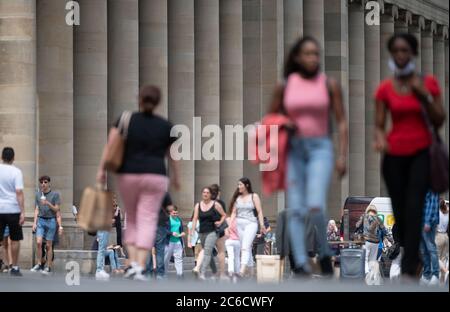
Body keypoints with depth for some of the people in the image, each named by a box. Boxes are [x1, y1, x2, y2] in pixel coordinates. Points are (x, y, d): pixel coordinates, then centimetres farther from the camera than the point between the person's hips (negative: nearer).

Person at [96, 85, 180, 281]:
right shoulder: (166, 126, 2)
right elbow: (172, 155, 11)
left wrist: (101, 169, -9)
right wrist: (176, 177, 25)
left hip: (128, 177, 1)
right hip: (154, 178, -1)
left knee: (132, 220, 16)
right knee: (147, 223, -3)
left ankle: (132, 263, 3)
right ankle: (140, 268, -16)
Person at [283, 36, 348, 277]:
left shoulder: (330, 84, 1)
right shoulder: (285, 85, 5)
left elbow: (341, 122, 3)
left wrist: (342, 155, -4)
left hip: (320, 149, -2)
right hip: (294, 150, 2)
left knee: (316, 207, -18)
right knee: (295, 209, -7)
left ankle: (325, 254, 5)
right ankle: (301, 264, -7)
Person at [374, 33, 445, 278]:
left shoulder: (428, 83, 1)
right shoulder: (385, 88, 2)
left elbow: (439, 121, 1)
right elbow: (379, 124, 4)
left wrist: (424, 96, -14)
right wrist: (379, 138, -19)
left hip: (421, 153, -2)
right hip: (394, 155, 2)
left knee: (415, 208, -16)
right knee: (400, 211, 2)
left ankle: (408, 269, -21)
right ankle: (411, 255, 26)